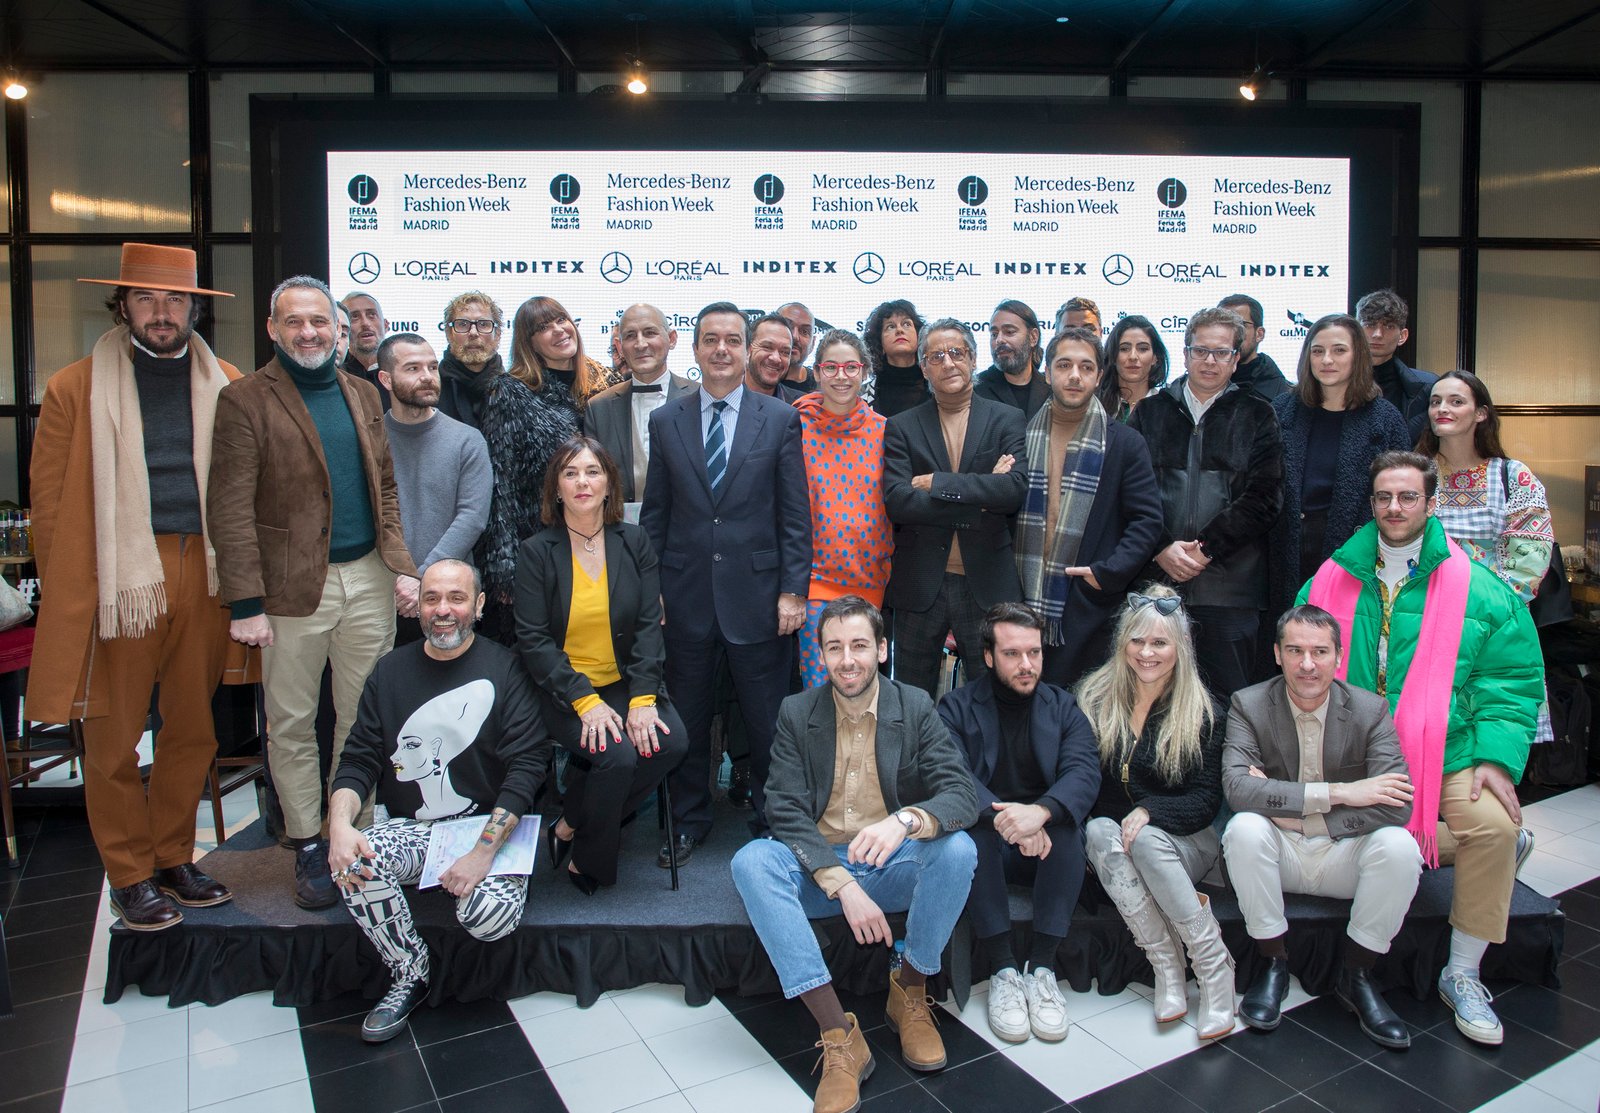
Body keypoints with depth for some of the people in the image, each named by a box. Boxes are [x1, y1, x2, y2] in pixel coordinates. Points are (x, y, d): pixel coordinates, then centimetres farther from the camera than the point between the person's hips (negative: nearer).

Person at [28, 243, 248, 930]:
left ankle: (173, 858, 28)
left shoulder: (227, 387, 10)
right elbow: (51, 503, 2)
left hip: (204, 578, 3)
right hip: (119, 582, -2)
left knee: (193, 730, 11)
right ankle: (130, 876, 20)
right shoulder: (75, 389, 3)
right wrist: (69, 597, -4)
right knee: (114, 739, 5)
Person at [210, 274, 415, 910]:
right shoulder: (244, 401, -4)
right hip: (294, 587, -4)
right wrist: (246, 603, -12)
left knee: (364, 719, 10)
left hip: (368, 579, 4)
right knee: (292, 726, 7)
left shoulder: (363, 395, 12)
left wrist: (401, 564, 2)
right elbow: (230, 511, -7)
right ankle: (308, 846, 22)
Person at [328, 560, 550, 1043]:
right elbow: (359, 759, 5)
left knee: (490, 916, -29)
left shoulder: (504, 669, -4)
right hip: (411, 829, 3)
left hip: (490, 826, -3)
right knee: (352, 863, -27)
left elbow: (528, 764, -11)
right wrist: (340, 823, -17)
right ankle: (410, 975, -3)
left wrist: (484, 850, -21)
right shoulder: (391, 670, 8)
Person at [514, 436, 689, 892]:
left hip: (625, 682, 3)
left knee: (672, 741, -23)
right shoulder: (537, 552, -3)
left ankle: (570, 826, -2)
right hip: (563, 691, -3)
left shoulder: (634, 542, 4)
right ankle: (585, 859, 2)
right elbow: (533, 640, -9)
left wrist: (643, 698, -16)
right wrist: (585, 701, -21)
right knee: (618, 756, -27)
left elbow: (649, 624, -2)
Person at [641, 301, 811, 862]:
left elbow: (795, 515, 0)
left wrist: (793, 590, -5)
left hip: (757, 592, -1)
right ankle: (690, 820, 31)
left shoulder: (781, 420, 1)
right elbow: (655, 512, 8)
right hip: (686, 595, 2)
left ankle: (769, 819, 27)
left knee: (766, 721, 7)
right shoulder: (665, 421, 6)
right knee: (687, 717, 13)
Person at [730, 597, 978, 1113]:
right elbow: (787, 812, -9)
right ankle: (839, 1034, -27)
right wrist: (844, 886, -23)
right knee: (751, 861, -28)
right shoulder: (796, 714, -1)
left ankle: (910, 991, -4)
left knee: (958, 849, -29)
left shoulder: (916, 708, -2)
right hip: (817, 869, 1)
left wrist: (905, 820, -36)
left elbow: (962, 795, -13)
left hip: (894, 867, 0)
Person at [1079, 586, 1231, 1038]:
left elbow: (1207, 801, -6)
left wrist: (1149, 812, -23)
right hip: (1107, 845, 2)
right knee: (1101, 831, -33)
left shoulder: (1203, 713, -1)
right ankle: (1166, 967, -27)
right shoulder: (1095, 697, 3)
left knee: (1146, 839, -35)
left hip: (1180, 841, -1)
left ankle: (1214, 967, -20)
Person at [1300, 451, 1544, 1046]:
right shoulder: (1332, 580, 8)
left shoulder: (1480, 589, 4)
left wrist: (1497, 756, -10)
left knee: (1493, 825, -26)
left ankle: (1463, 975, -5)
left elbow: (1512, 682, 5)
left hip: (1446, 754, -1)